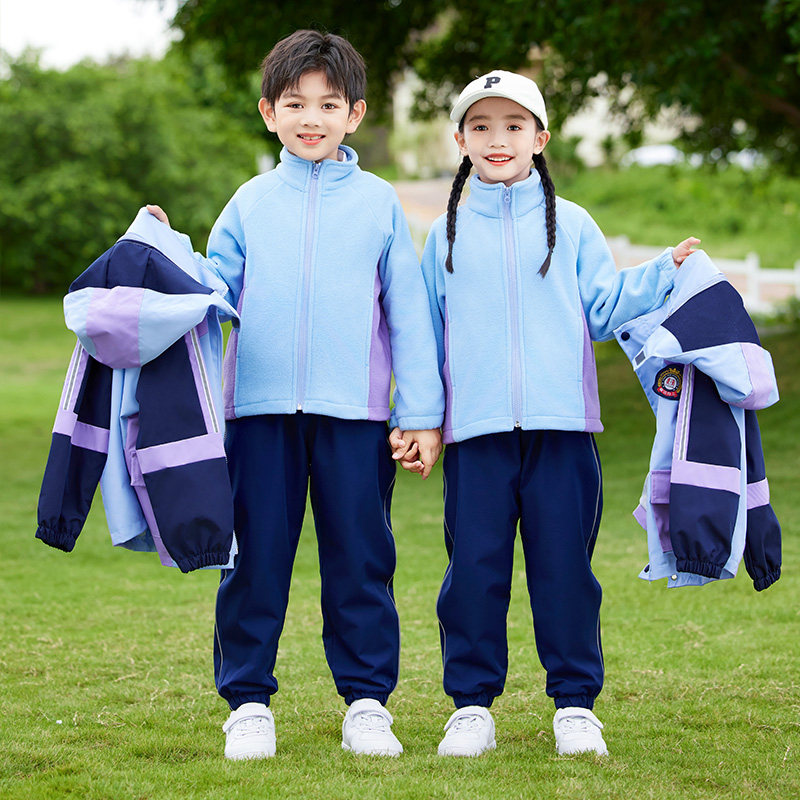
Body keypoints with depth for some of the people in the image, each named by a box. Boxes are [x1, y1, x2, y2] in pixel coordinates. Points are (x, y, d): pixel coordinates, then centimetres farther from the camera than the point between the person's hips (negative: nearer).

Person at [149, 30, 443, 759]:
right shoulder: (251, 204, 10)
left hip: (355, 411, -1)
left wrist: (422, 412, 3)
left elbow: (409, 311, 7)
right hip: (260, 406, 1)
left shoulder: (379, 202, 7)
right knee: (256, 556, 3)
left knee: (360, 559, 3)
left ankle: (367, 701, 12)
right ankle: (248, 701, 12)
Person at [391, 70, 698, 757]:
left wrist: (665, 273, -4)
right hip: (475, 429, 0)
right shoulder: (447, 235, 13)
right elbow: (426, 334, 15)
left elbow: (604, 308, 9)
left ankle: (576, 704, 9)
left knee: (565, 566, 1)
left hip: (561, 423, 0)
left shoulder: (570, 225, 11)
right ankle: (472, 705, 10)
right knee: (475, 567, 0)